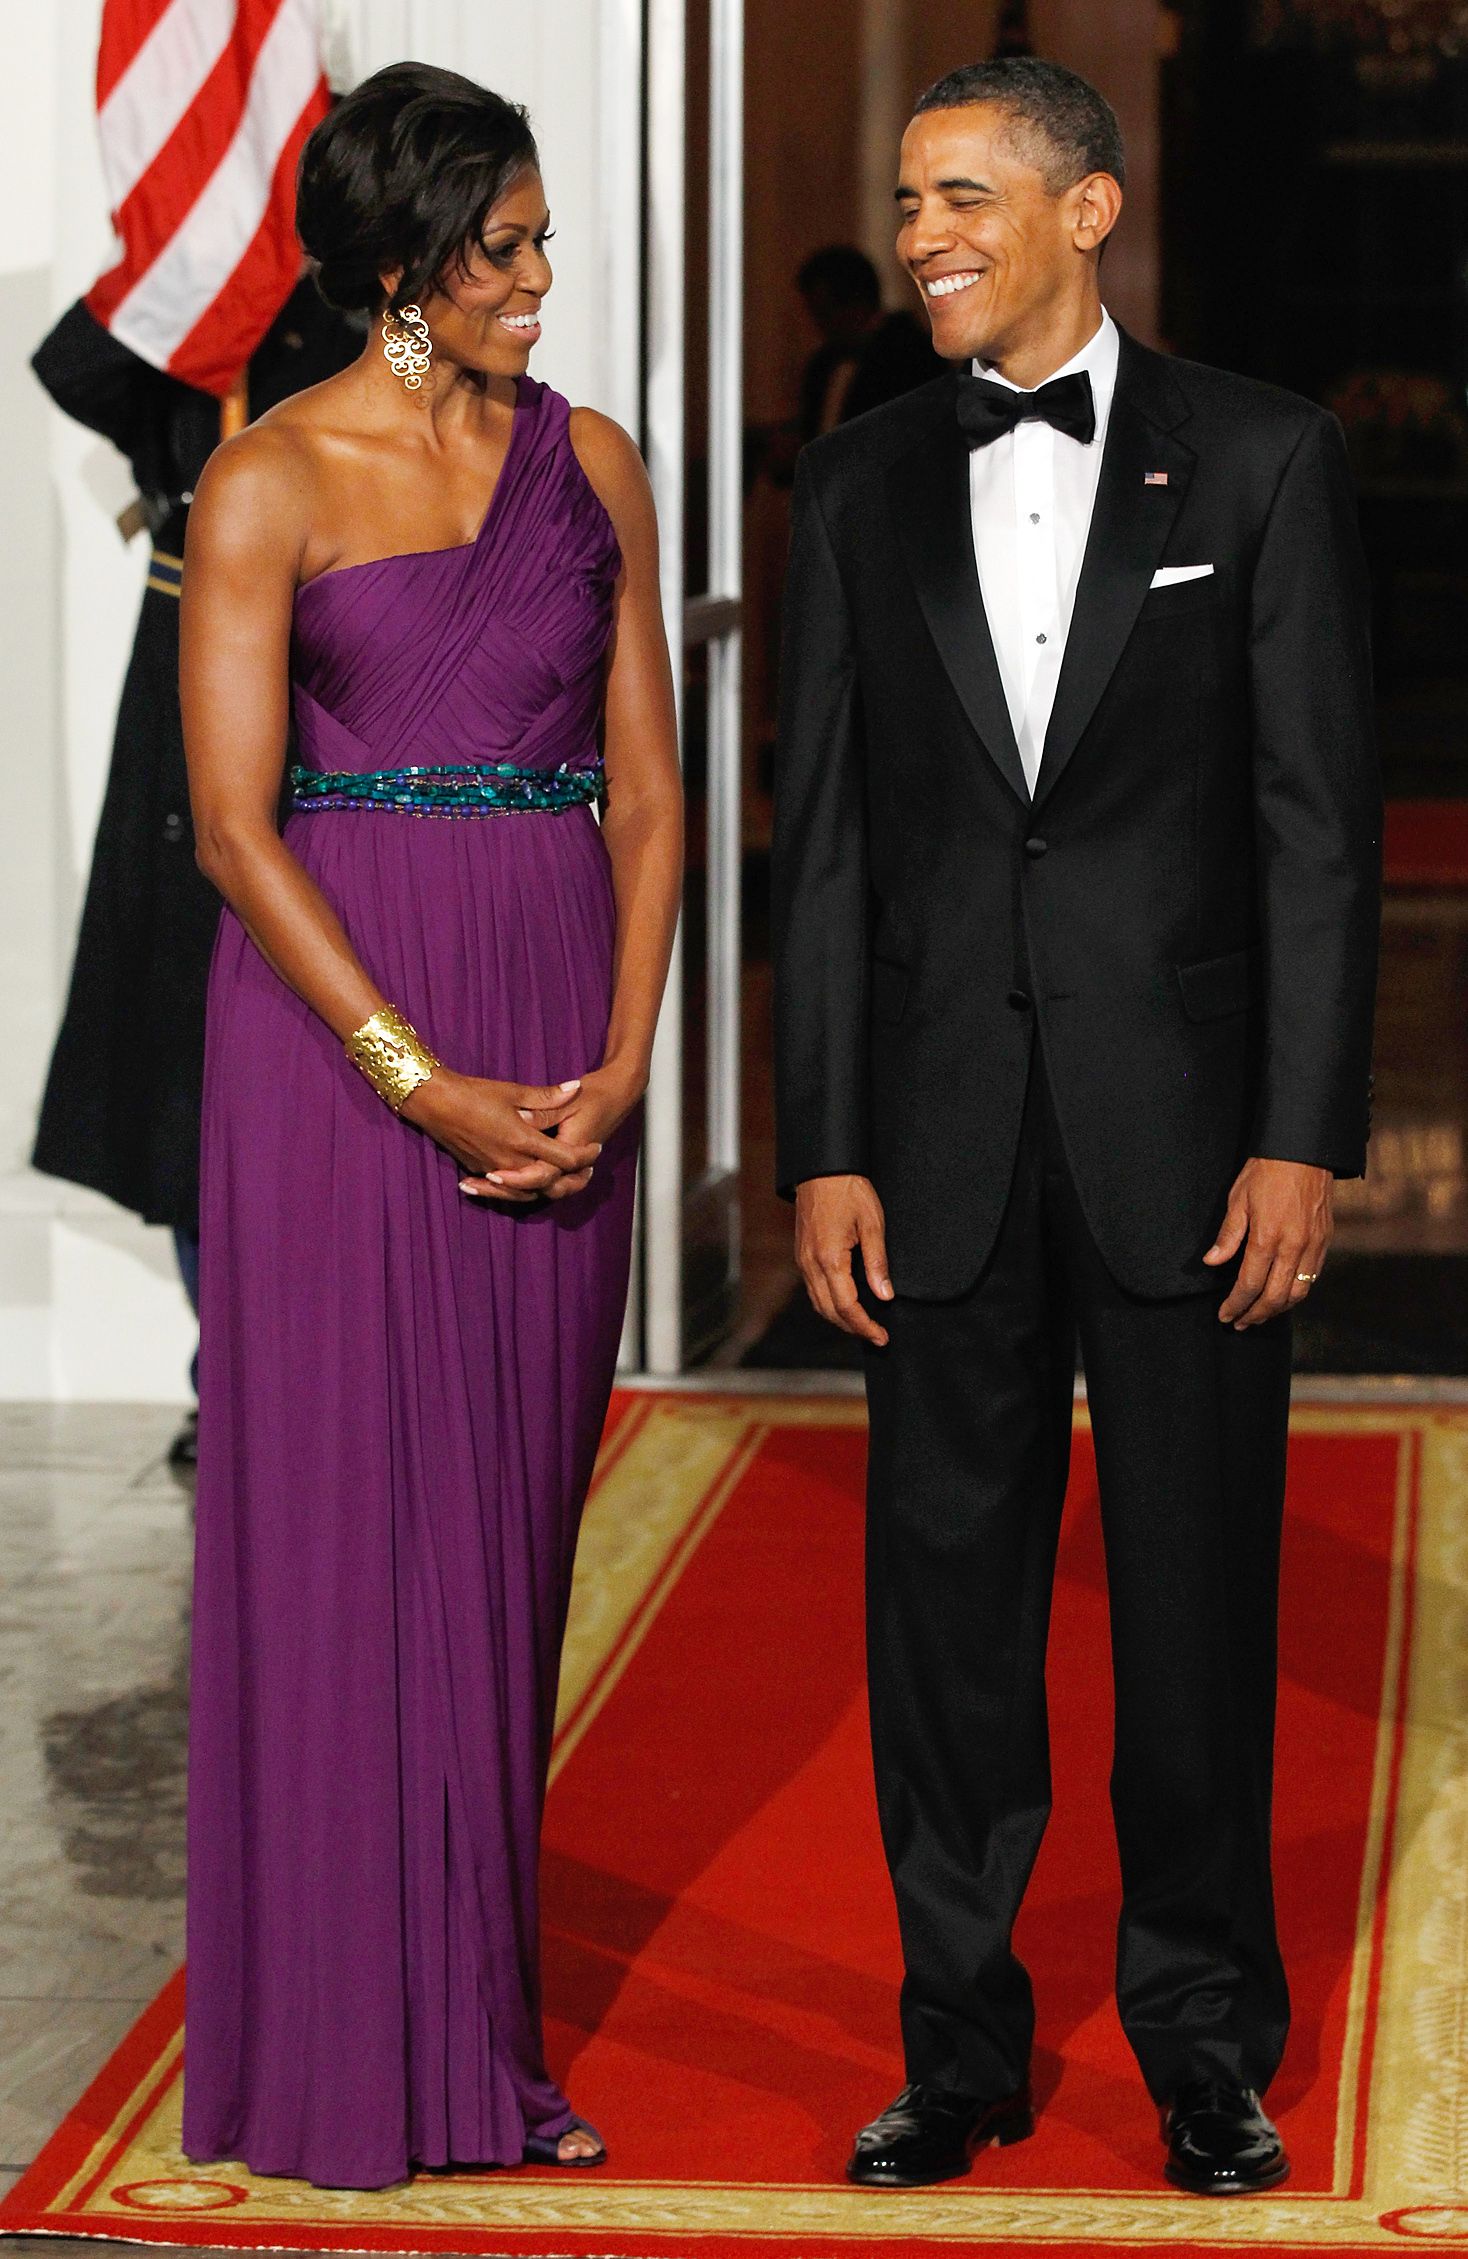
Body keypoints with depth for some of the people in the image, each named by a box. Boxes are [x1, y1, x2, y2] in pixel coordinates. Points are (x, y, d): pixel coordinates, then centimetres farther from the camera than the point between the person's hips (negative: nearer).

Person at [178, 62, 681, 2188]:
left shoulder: (593, 463, 9)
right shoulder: (270, 484, -5)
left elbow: (645, 792, 9)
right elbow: (236, 830, -9)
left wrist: (618, 1065, -5)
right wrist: (426, 1088, -14)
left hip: (562, 1050, 4)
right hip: (338, 1031, -4)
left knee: (509, 1528, 8)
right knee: (342, 1522, -1)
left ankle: (484, 2036, 16)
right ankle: (341, 2053, 7)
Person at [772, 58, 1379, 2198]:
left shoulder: (1262, 458, -1)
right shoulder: (864, 482, 7)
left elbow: (1321, 815, -3)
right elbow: (825, 832, 7)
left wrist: (1302, 1137, -9)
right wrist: (825, 1150, 1)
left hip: (1185, 1120, -2)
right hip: (945, 1132, 2)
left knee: (1199, 1596, 5)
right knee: (946, 1586, 7)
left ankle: (1207, 2043, 18)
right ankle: (960, 2045, 18)